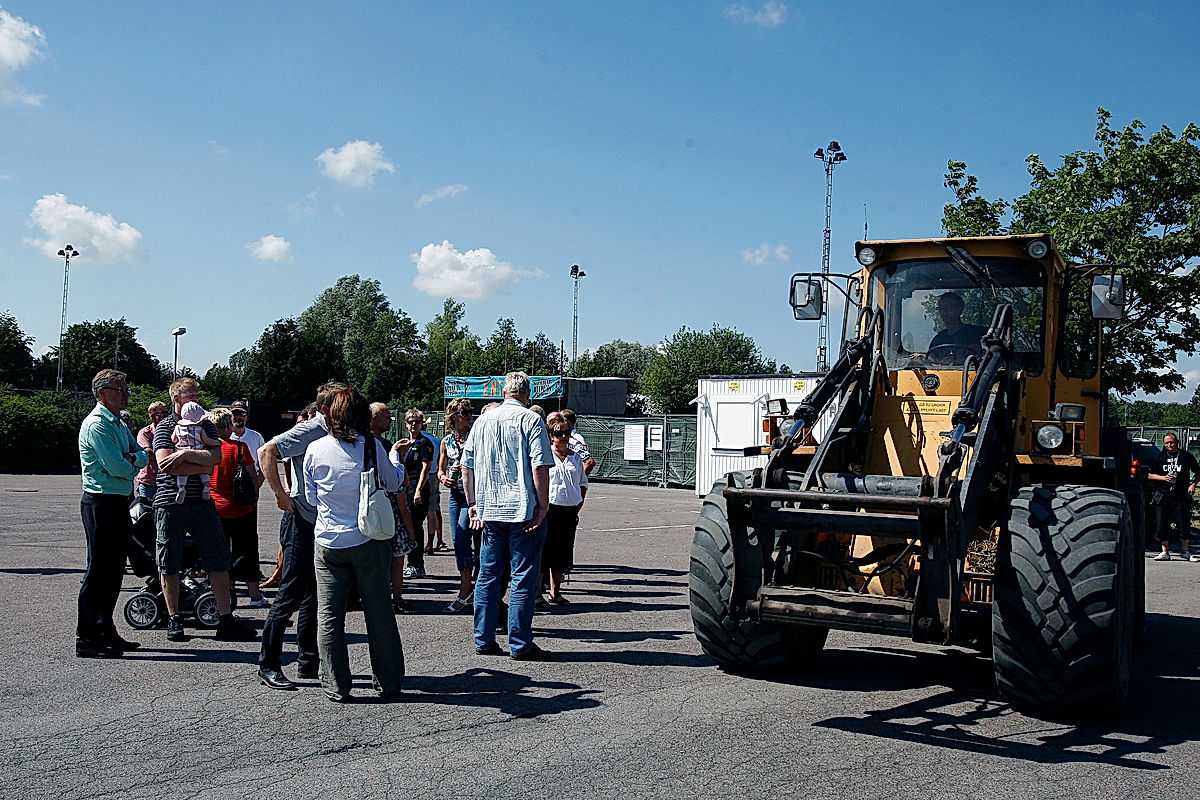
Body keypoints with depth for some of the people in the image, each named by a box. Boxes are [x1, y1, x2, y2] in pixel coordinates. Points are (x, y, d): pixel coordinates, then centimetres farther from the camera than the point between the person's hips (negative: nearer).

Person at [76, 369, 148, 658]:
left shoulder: (119, 424, 17)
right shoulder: (96, 425, -13)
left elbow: (142, 456, 10)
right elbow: (116, 467, -20)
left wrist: (132, 458, -11)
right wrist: (134, 468, -1)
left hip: (119, 503, 9)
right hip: (101, 502, -9)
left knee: (114, 571, 14)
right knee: (99, 571, -6)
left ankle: (105, 632, 23)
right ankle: (86, 639, -1)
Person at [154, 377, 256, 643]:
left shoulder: (205, 425, 12)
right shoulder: (166, 426, 2)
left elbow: (216, 456, -4)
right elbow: (165, 464, -12)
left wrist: (185, 453, -14)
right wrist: (203, 466, -8)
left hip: (201, 501, 3)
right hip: (170, 503, -3)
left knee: (219, 559, -1)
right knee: (169, 564, 3)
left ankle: (226, 620, 3)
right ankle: (173, 620, 16)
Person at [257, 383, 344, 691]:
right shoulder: (308, 431, -13)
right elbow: (266, 452, -22)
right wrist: (281, 495, -20)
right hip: (301, 524, -8)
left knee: (314, 596, 13)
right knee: (290, 596, -4)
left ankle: (309, 662, 22)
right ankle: (268, 666, 4)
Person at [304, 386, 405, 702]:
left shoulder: (315, 449, -2)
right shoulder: (371, 445, -8)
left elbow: (311, 497, 8)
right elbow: (393, 484, 6)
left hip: (328, 543, 1)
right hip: (369, 542, -1)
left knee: (329, 616, 7)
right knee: (379, 613, 9)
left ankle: (337, 686, 9)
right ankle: (389, 683, 16)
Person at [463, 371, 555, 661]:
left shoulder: (483, 420, 10)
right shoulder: (531, 420, -6)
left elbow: (466, 466, 12)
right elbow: (540, 467, -14)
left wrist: (473, 504, 18)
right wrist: (542, 507, -8)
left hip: (489, 510, 5)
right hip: (524, 511, -5)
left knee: (487, 575, 12)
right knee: (523, 577, 1)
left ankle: (484, 639, 17)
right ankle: (520, 644, 3)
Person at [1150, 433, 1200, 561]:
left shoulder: (1186, 456, 2)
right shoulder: (1160, 457, 9)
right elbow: (1150, 475, 13)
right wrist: (1163, 478, -4)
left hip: (1181, 497, -2)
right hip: (1163, 496, 2)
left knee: (1183, 524, -1)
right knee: (1162, 525, 2)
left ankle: (1184, 551, 16)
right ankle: (1165, 553, 12)